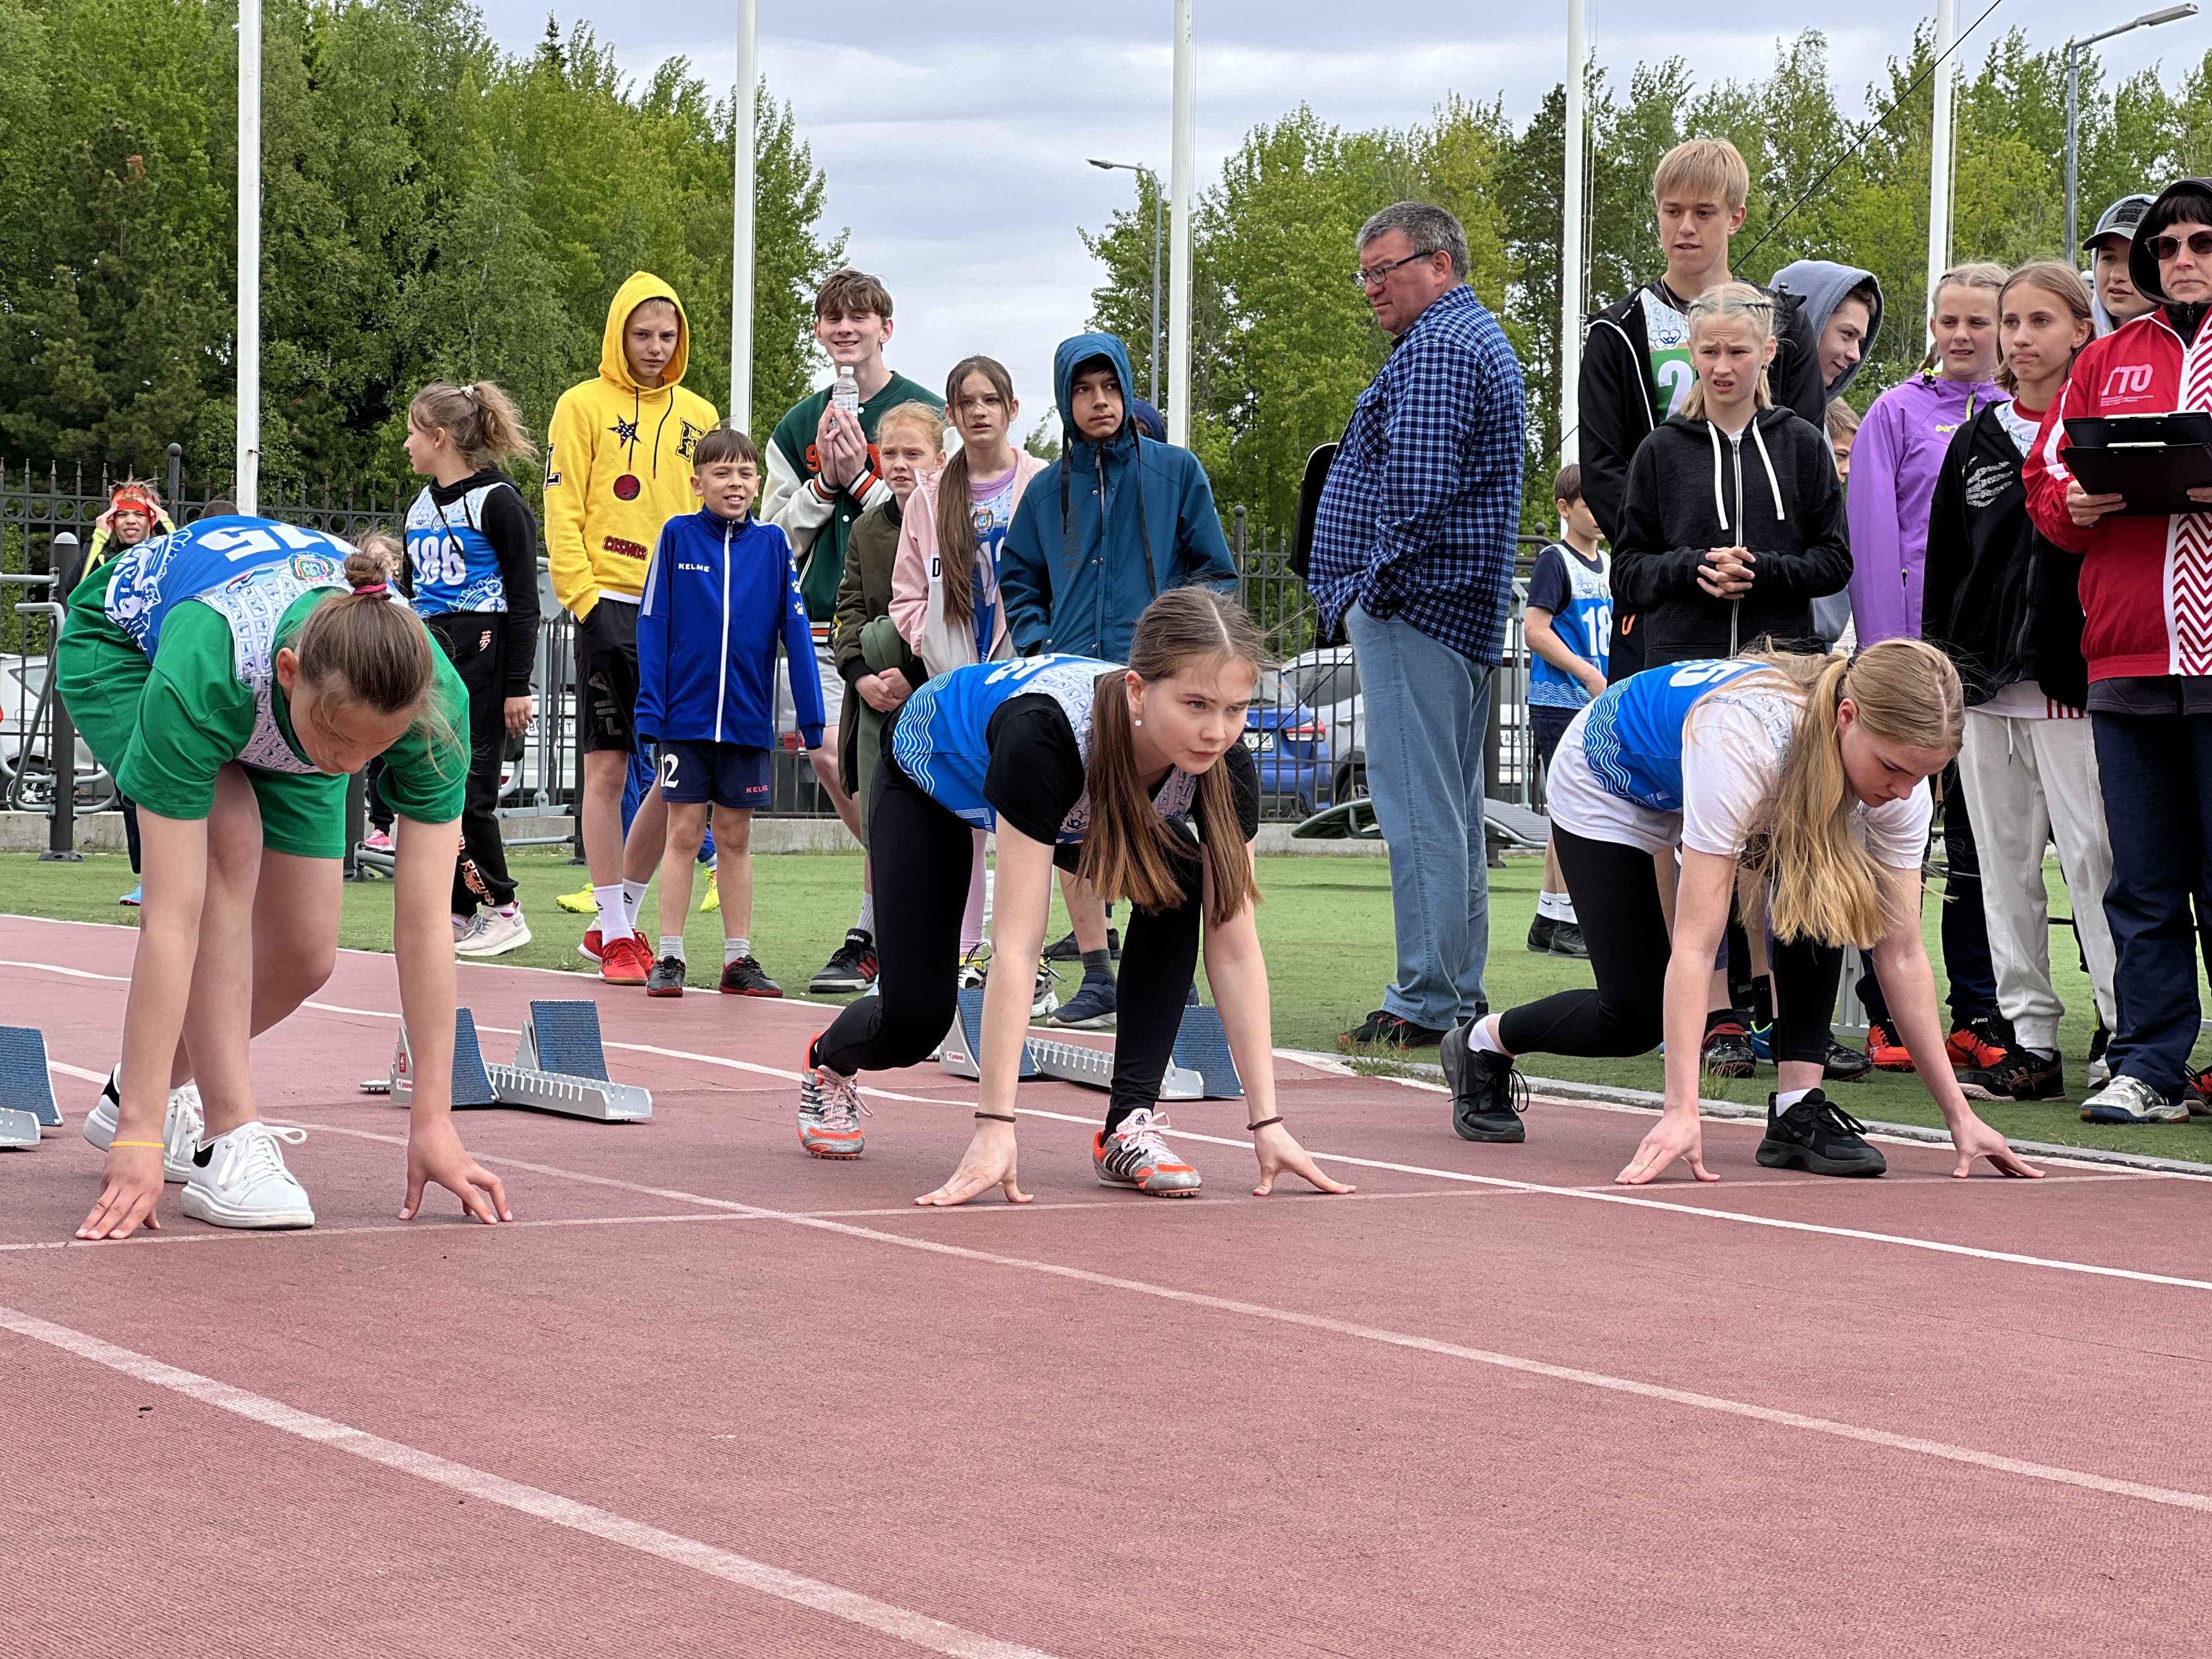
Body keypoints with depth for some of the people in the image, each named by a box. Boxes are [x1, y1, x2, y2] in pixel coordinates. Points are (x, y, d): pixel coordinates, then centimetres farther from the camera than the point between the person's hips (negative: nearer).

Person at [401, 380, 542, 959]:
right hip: (426, 652, 8)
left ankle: (502, 908, 3)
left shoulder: (497, 502, -7)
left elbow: (524, 601, -9)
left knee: (468, 788, -9)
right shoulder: (420, 507, 17)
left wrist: (518, 686, -13)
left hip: (480, 654, -8)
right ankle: (460, 911, 9)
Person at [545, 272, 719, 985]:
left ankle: (620, 918, 17)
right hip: (613, 609, -4)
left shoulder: (698, 415, 14)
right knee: (607, 770, -2)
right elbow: (563, 513, -3)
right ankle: (614, 937, 3)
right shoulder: (584, 406, 1)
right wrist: (583, 598, -12)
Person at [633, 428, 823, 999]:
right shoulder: (677, 537, -2)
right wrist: (650, 710, -7)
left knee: (735, 838, 9)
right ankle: (669, 958, 7)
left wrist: (811, 717, -3)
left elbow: (795, 630, 1)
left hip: (747, 718, 2)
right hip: (686, 715, -2)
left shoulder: (773, 544, 1)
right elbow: (653, 626, -2)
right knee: (684, 832, 1)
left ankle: (738, 959, 14)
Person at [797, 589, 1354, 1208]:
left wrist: (1267, 1123, -31)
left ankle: (1130, 1123, -16)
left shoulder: (1224, 764, -34)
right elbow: (1017, 947, -46)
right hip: (931, 778, -3)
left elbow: (1234, 946, -27)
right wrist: (994, 1128, -47)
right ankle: (830, 1063, 31)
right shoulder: (1044, 733, -48)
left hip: (1084, 805, 4)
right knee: (916, 1020, -7)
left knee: (1177, 882, -25)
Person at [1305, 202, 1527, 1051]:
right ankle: (1461, 990, 17)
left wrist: (1370, 589, -15)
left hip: (1413, 605, -11)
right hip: (1468, 614, 11)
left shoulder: (1437, 347, -12)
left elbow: (1418, 484, -23)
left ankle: (1424, 1002, -11)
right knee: (1453, 810, 13)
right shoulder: (1483, 340, 22)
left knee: (1421, 811, -11)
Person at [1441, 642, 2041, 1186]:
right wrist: (1682, 1112, -50)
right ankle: (1483, 1044, 23)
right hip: (1605, 785, -5)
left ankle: (1798, 1109, -15)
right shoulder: (1744, 740, -46)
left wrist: (1959, 1114, -22)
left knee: (1822, 887, -24)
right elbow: (1694, 946, -45)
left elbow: (1901, 954, -20)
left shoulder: (1900, 763, -28)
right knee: (1637, 1016, -7)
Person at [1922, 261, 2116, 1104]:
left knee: (2092, 856, -9)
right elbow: (1943, 564, 15)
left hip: (2075, 681, -5)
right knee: (2005, 864, 5)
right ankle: (2031, 1040, 9)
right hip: (1985, 686, 5)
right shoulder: (1977, 441, 14)